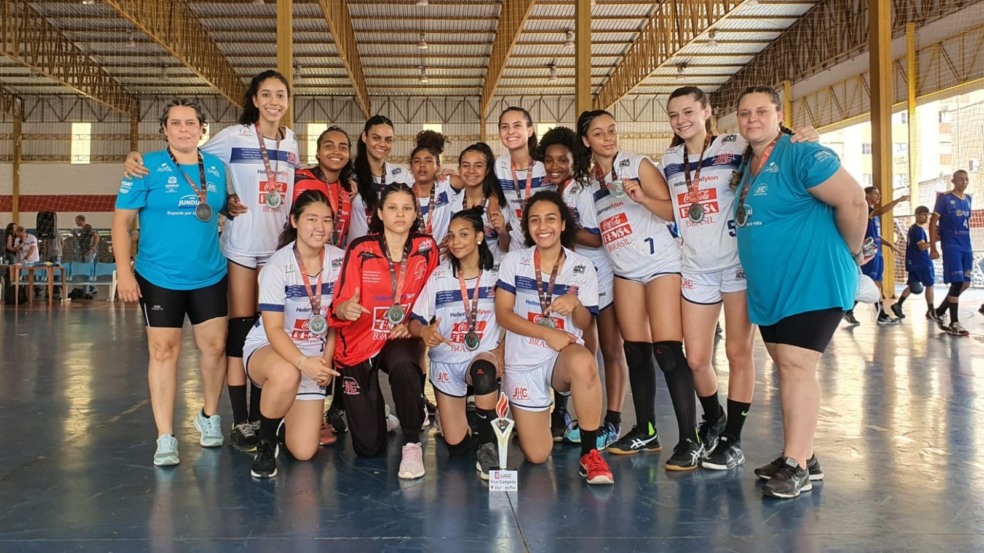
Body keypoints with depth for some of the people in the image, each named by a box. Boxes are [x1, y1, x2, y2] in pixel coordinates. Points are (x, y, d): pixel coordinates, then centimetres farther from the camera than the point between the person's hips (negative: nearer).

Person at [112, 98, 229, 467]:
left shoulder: (216, 167, 5)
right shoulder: (148, 167, -7)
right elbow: (122, 220, -7)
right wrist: (124, 271, -13)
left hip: (210, 277, 3)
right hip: (159, 278, -3)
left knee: (215, 346, 6)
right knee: (164, 352, 0)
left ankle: (210, 416, 29)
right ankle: (165, 438, 8)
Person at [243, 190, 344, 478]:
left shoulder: (340, 260, -7)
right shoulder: (278, 266, -18)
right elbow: (274, 329, -21)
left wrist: (326, 360, -7)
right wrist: (302, 362, -37)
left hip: (314, 359, 3)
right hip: (268, 350, -3)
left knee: (303, 451, -5)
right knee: (287, 374, -42)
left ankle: (284, 412, 30)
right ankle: (265, 443, -13)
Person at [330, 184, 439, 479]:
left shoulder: (427, 248, -6)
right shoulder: (360, 249, -14)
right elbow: (339, 305, -14)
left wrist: (411, 324, -9)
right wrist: (344, 309, -37)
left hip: (401, 339, 1)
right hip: (360, 343, -1)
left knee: (403, 364, -40)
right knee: (369, 446, -2)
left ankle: (412, 444, -16)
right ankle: (361, 406, 37)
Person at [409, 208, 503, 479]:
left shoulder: (496, 275, -4)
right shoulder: (439, 276, -4)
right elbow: (415, 320, -6)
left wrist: (501, 351, -12)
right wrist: (424, 331, -29)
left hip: (482, 357, -1)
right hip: (446, 361, 1)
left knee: (484, 372, -41)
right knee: (456, 447, -3)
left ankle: (487, 444, -18)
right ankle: (459, 421, 35)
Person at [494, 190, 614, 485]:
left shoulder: (582, 267, -1)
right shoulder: (514, 260, -2)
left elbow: (585, 324, 2)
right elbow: (503, 314, -6)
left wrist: (575, 304, -22)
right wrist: (548, 333, -19)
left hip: (565, 357, 0)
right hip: (523, 362, 0)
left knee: (583, 363, -40)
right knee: (537, 455, -5)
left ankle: (590, 454, -22)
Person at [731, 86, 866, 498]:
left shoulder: (802, 155, -13)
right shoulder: (745, 167, 12)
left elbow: (852, 201, -19)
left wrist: (850, 252, -9)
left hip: (811, 283, -9)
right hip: (768, 288, 9)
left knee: (796, 367, -11)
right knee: (787, 369, 12)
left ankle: (795, 466, -4)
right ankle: (804, 456, 21)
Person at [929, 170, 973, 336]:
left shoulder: (968, 199, 14)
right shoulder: (945, 198, -6)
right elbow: (933, 222, -8)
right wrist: (933, 248, -13)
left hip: (966, 246, 7)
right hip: (951, 246, -7)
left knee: (965, 283, 8)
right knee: (957, 282, -11)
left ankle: (940, 312, 24)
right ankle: (954, 324, -5)